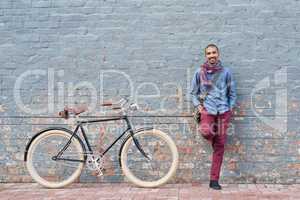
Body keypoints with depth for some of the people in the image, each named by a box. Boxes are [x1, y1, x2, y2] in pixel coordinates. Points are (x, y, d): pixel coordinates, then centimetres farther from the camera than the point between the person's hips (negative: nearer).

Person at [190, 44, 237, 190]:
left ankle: (214, 180, 9)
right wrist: (198, 105, -2)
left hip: (223, 112, 1)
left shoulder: (226, 72, 7)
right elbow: (193, 93, 13)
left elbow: (232, 93, 13)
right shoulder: (199, 72, 6)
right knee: (206, 131, -32)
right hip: (207, 110, -1)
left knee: (219, 146, -1)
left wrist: (230, 109, 3)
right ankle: (211, 134, 8)